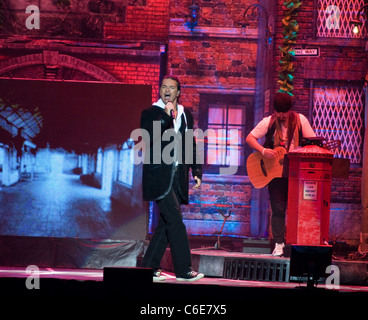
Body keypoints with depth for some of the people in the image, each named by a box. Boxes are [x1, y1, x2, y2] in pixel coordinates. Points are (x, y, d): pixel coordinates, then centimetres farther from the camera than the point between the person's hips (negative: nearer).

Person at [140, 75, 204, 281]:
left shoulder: (186, 115, 16)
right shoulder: (150, 113, 0)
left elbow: (191, 145, 21)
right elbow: (149, 138, -16)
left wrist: (196, 171, 13)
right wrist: (167, 116, -19)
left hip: (178, 175, 6)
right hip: (159, 175, -6)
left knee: (167, 223, 5)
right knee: (175, 221, -12)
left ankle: (150, 266, 13)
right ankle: (184, 270, -10)